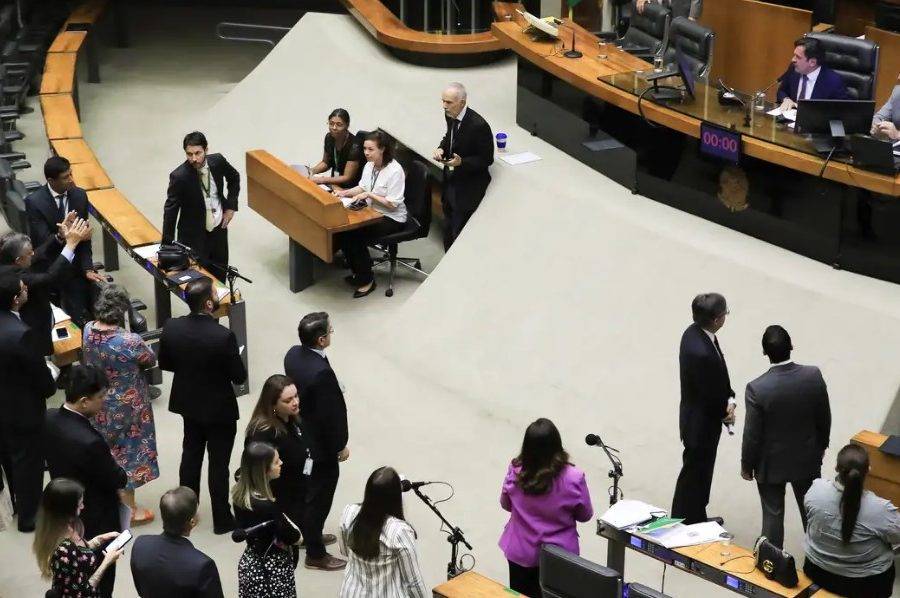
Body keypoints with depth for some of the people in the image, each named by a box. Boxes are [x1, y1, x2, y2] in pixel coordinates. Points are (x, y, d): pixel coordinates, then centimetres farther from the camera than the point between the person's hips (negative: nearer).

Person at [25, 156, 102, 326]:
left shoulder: (79, 195, -2)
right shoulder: (34, 202, -15)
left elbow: (84, 236, 0)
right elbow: (43, 241, -18)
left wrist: (88, 269, -9)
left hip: (75, 266, 4)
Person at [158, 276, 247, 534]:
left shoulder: (171, 328, -16)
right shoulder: (223, 336, -30)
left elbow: (164, 364, -1)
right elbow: (239, 377, -19)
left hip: (188, 403, 5)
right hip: (219, 409, -5)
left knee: (191, 455, 23)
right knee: (219, 464, 10)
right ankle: (222, 519, 24)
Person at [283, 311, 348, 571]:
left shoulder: (293, 354, -8)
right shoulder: (321, 372, -35)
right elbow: (329, 415, -26)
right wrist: (340, 446, -11)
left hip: (300, 438, 9)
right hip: (321, 445, -9)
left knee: (306, 489, 26)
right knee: (319, 497, 7)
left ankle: (311, 534, 46)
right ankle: (315, 554, 21)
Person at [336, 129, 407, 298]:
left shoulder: (395, 171, -21)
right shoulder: (369, 165, 3)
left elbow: (392, 204, -20)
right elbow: (362, 188, 16)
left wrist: (369, 195, -23)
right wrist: (346, 192, -3)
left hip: (391, 218, -8)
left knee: (356, 238, -23)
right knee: (343, 231, -13)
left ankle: (367, 280, -3)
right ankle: (357, 271, 7)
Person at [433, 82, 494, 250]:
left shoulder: (478, 125, -25)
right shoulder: (450, 115, -3)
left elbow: (487, 159, -16)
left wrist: (462, 162, -29)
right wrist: (441, 148, -3)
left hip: (468, 190, -8)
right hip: (451, 183, 8)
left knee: (460, 233, -3)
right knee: (449, 230, 19)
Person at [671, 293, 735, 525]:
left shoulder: (694, 332, -6)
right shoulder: (701, 353, -36)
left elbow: (719, 376, 5)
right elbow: (710, 395, -25)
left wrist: (729, 401, -7)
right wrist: (726, 412, -6)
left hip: (698, 417, 10)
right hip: (702, 424, -10)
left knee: (701, 471, 25)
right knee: (694, 473, 9)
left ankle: (698, 519, 43)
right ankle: (685, 524, 26)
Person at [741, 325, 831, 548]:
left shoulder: (757, 389, -29)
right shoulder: (813, 376, -19)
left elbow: (752, 435, -17)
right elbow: (824, 418, -4)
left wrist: (746, 465, 0)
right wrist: (822, 445, 15)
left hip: (771, 464, -3)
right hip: (807, 459, 3)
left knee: (773, 515, 15)